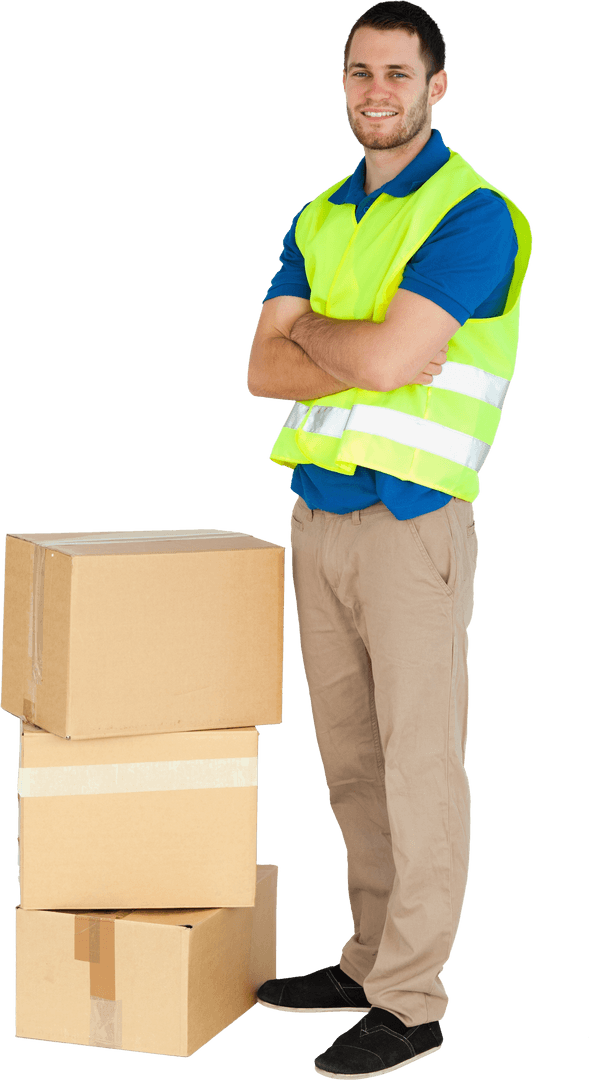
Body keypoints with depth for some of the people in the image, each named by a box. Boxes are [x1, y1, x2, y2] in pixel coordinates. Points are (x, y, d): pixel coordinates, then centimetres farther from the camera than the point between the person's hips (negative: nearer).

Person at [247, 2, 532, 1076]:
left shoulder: (474, 213, -9)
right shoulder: (320, 217, 14)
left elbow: (387, 356, -21)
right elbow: (264, 369, 4)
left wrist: (310, 326, -1)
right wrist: (367, 356, -12)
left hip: (412, 517, -7)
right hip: (316, 512, 7)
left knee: (418, 764, -2)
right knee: (349, 759, 13)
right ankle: (370, 958, 24)